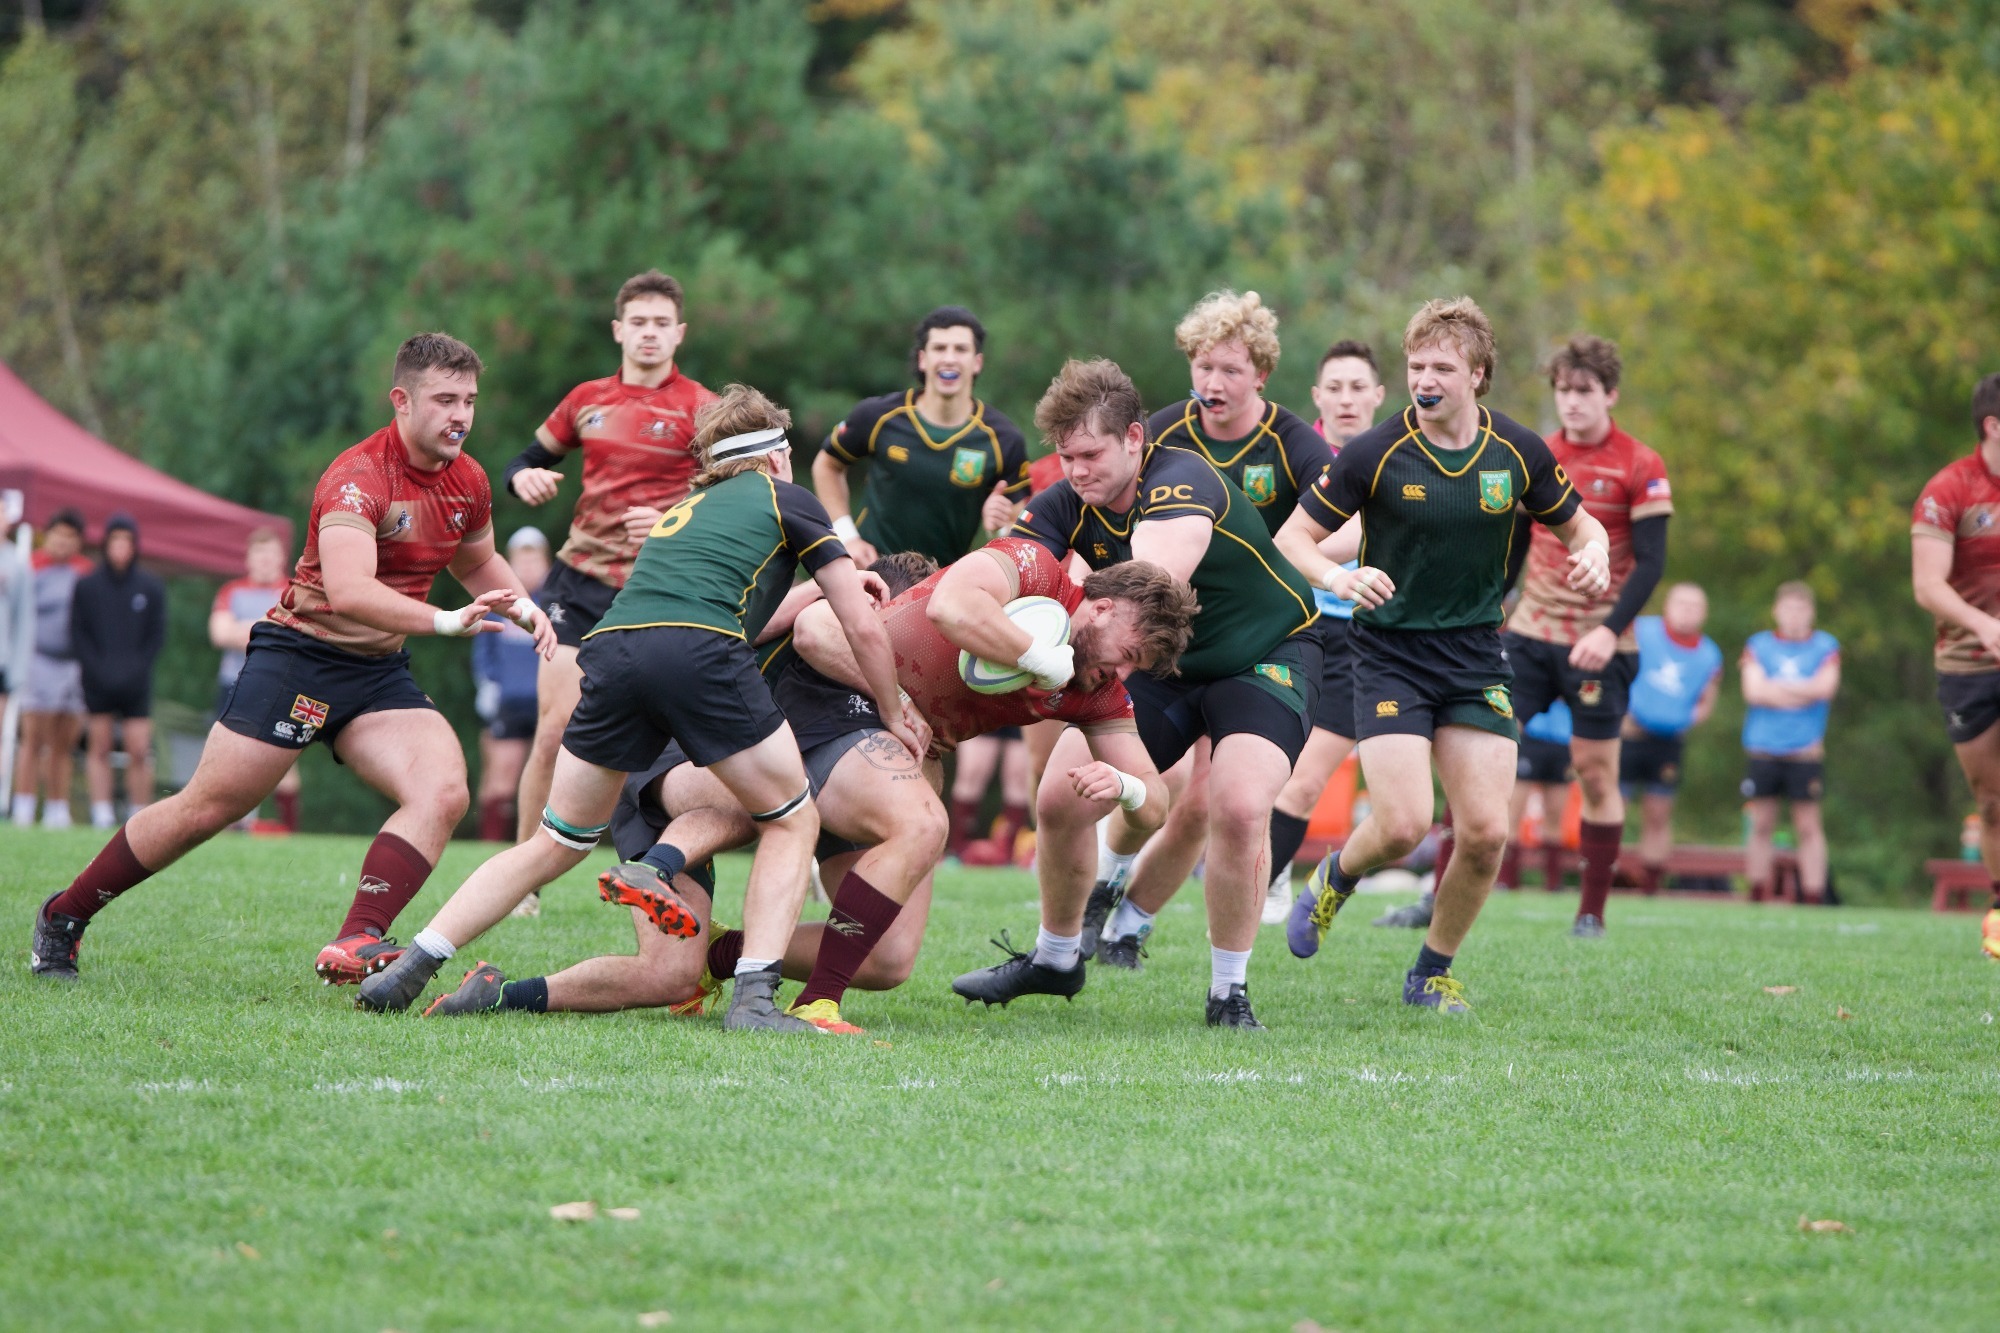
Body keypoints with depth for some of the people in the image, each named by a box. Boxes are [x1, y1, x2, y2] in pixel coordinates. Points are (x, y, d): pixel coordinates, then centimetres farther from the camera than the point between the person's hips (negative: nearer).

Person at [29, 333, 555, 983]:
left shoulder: (467, 480, 3)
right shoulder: (358, 478, -22)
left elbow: (476, 562, 26)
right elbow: (349, 590, -38)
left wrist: (521, 604, 6)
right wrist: (445, 621, -46)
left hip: (380, 673, 6)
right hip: (300, 654, -6)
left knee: (444, 790, -20)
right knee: (206, 809, -3)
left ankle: (354, 944, -28)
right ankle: (63, 917, 17)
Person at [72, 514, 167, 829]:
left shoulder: (151, 587, 4)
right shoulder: (87, 585, 3)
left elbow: (157, 635, 5)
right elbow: (78, 632, 3)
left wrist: (136, 670, -6)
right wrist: (96, 669, -7)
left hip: (136, 684, 0)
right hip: (97, 681, 0)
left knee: (138, 751, -5)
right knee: (99, 747, 0)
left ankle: (141, 816, 1)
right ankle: (101, 814, 1)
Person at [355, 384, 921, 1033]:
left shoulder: (680, 510, 36)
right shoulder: (786, 498, 21)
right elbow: (864, 628, 18)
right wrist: (893, 715, 32)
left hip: (611, 646, 5)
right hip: (700, 655, -5)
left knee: (557, 844, 18)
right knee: (792, 822, 13)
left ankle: (411, 965, 9)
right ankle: (754, 998, -3)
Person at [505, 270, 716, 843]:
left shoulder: (699, 409, -3)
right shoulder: (588, 399, 10)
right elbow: (527, 461, 21)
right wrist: (525, 478, -3)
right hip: (580, 581, 3)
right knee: (554, 730, -4)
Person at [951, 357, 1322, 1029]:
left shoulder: (1181, 485, -34)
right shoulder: (1066, 505, -14)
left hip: (1266, 655, -6)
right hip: (1162, 666, 6)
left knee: (1240, 806, -27)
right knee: (1061, 797, -3)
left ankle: (1229, 992, -9)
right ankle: (1055, 958, 22)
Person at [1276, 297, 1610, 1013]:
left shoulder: (1519, 452, -3)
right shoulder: (1374, 454, -12)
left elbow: (1578, 525, 12)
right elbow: (1293, 536, -7)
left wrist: (1594, 555, -12)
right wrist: (1338, 576, -27)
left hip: (1476, 658, 3)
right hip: (1389, 653, -3)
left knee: (1486, 831, -7)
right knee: (1403, 825, -16)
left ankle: (1433, 971, 16)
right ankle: (1336, 877, 20)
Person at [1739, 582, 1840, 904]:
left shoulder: (1825, 646, 7)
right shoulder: (1758, 645, 9)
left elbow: (1824, 687, -9)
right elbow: (1752, 691, -4)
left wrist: (1775, 686, -5)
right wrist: (1803, 693, -5)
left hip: (1806, 752, -1)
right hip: (1763, 752, 1)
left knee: (1808, 826, -3)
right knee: (1762, 825, 3)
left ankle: (1814, 896, -1)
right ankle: (1758, 896, 9)